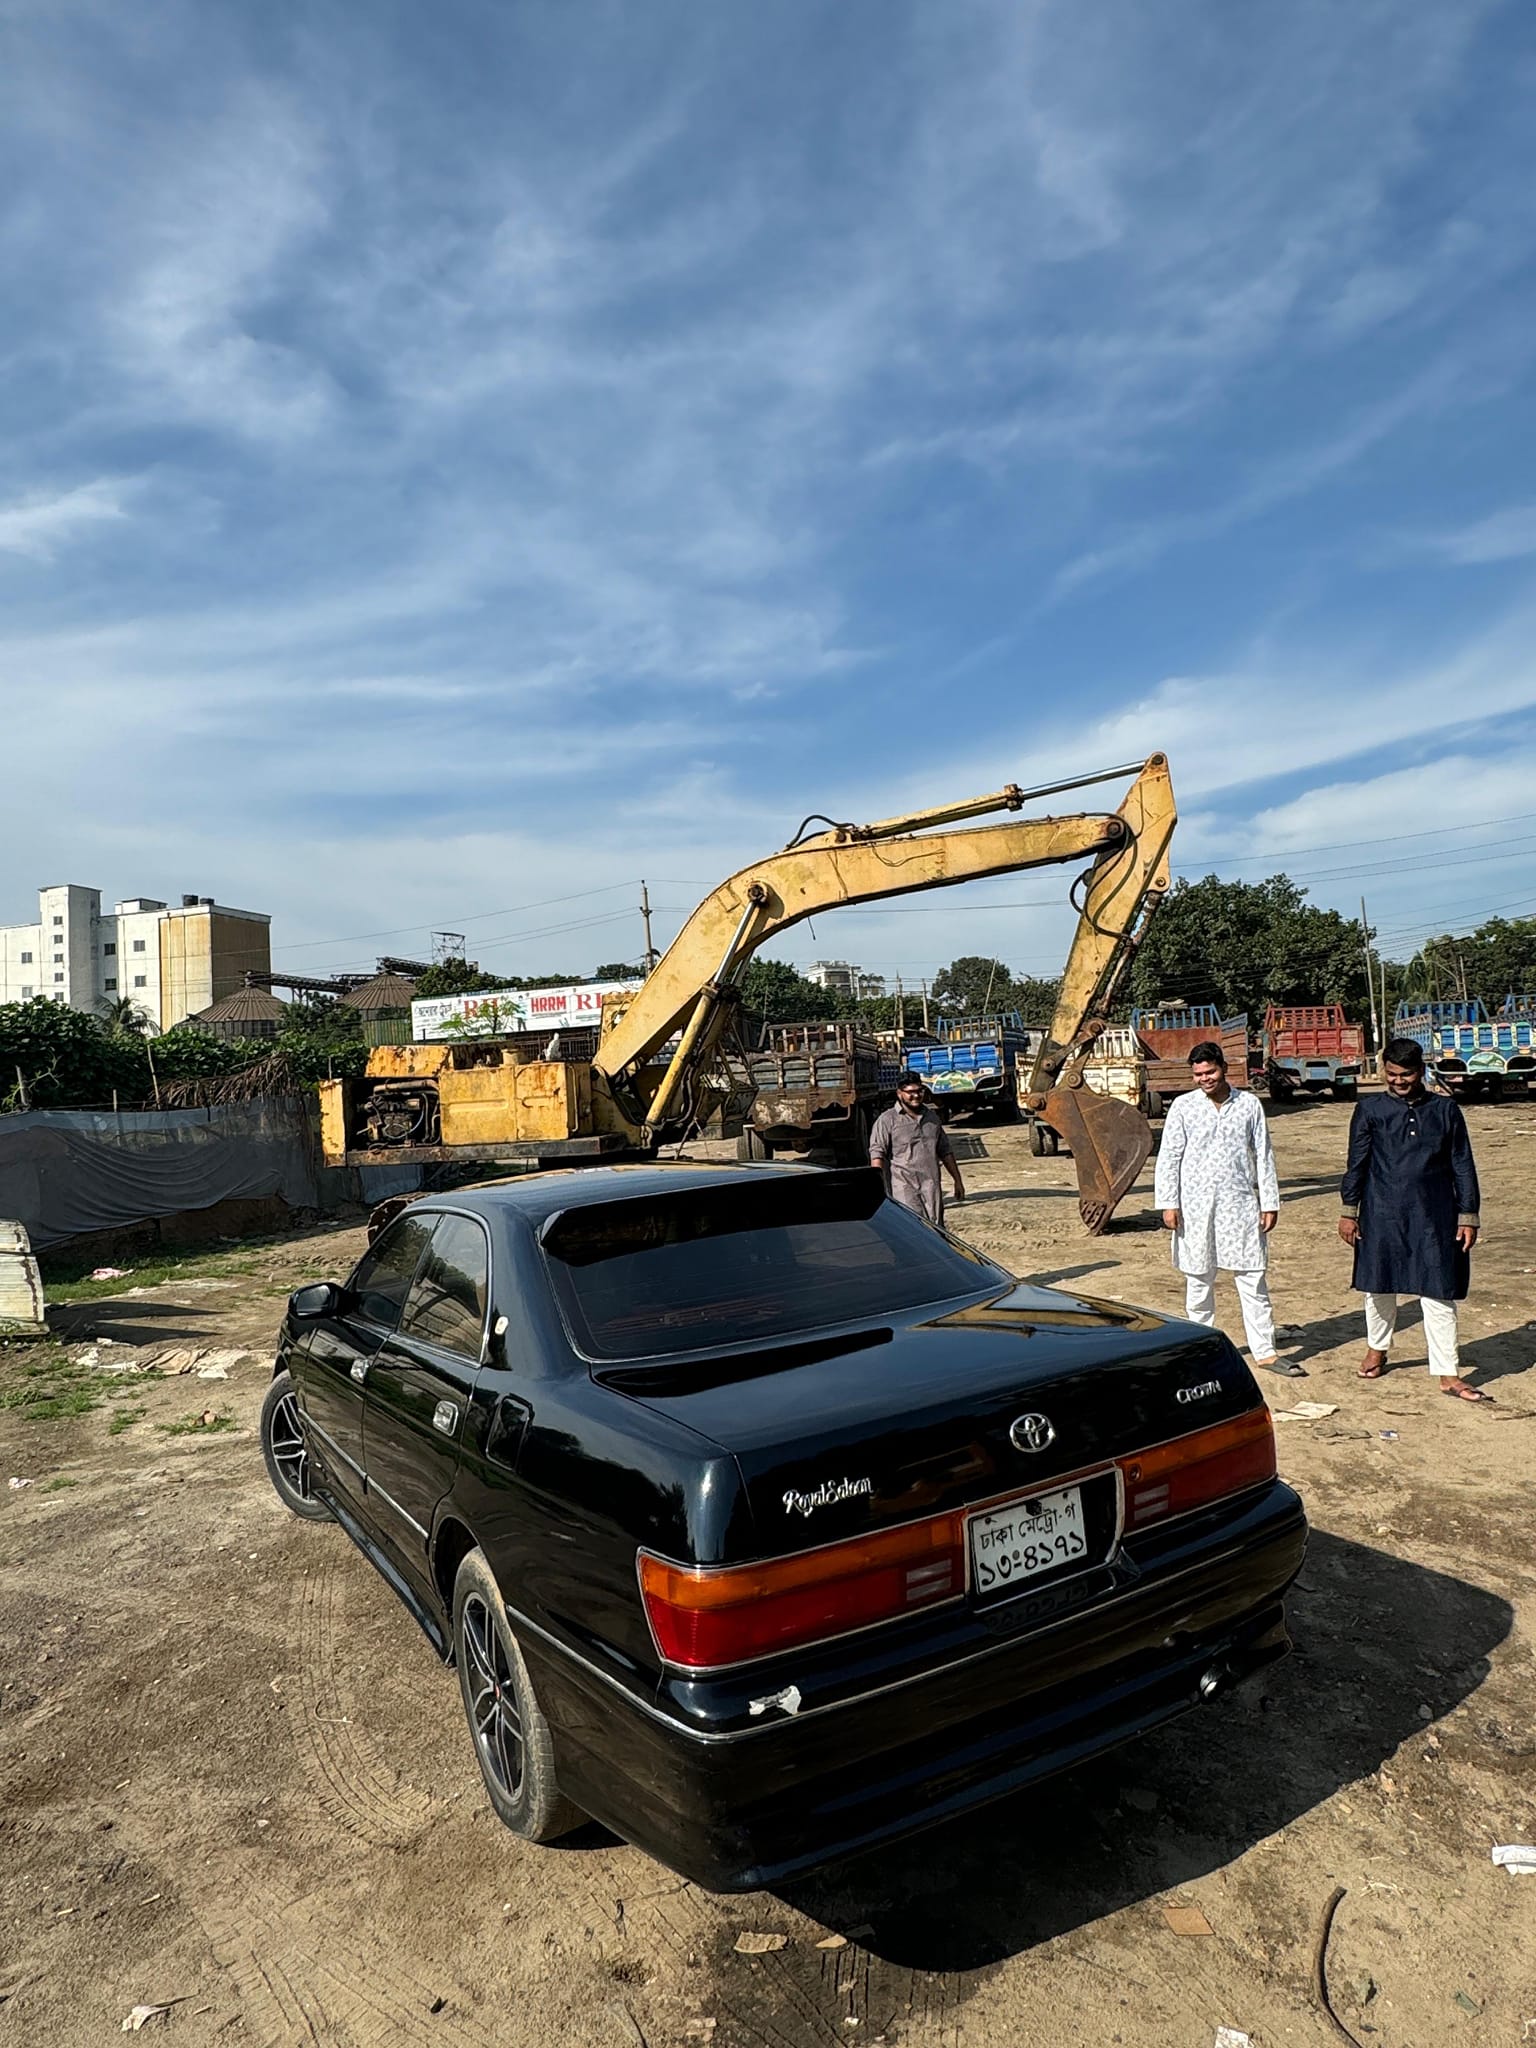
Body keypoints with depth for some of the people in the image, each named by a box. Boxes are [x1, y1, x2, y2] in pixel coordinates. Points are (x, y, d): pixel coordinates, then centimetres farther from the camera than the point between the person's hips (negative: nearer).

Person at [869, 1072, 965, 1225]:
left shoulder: (932, 1117, 17)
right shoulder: (887, 1120, -2)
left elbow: (945, 1151, 24)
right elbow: (877, 1154, -10)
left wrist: (957, 1180, 23)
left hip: (932, 1189, 5)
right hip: (903, 1191, -5)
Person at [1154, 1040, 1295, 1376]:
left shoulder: (1249, 1104, 3)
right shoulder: (1183, 1106, 0)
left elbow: (1263, 1155, 6)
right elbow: (1169, 1157, 0)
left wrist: (1270, 1203, 3)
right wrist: (1168, 1203, -6)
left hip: (1241, 1203, 1)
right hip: (1196, 1205, 0)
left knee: (1253, 1281, 4)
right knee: (1198, 1281, 8)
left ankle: (1264, 1352, 12)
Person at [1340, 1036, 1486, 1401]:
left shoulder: (1445, 1109, 3)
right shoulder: (1370, 1109, 1)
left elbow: (1462, 1166, 6)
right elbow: (1356, 1163, 4)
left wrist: (1468, 1216, 3)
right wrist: (1349, 1211, 2)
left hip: (1434, 1218, 0)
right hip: (1382, 1216, 0)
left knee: (1439, 1294, 1)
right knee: (1378, 1286, 12)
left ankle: (1448, 1374, 9)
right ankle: (1377, 1348, 35)